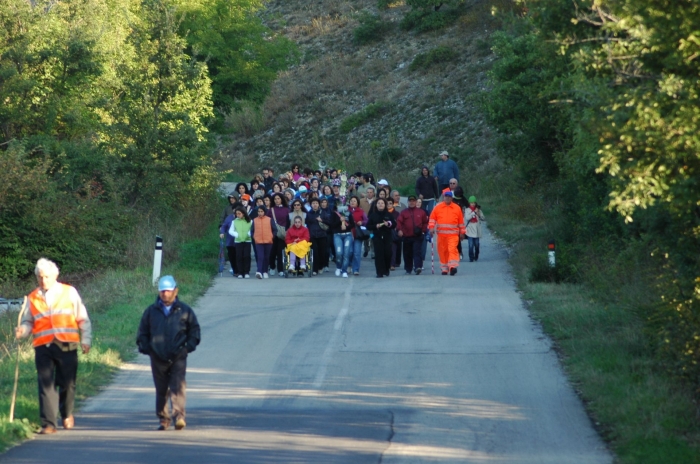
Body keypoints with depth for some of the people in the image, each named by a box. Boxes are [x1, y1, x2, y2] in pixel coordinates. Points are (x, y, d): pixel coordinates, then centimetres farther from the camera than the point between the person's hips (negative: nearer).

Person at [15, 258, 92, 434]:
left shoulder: (69, 292, 7)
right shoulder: (32, 298, 10)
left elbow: (83, 319, 9)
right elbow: (28, 321, 17)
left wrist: (86, 340, 1)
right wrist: (23, 330, -6)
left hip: (66, 346, -1)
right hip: (43, 347, 1)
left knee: (67, 383, 5)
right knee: (46, 385, -7)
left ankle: (67, 415, 30)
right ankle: (48, 424, -8)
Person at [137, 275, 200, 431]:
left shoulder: (185, 311, 6)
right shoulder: (151, 311, 9)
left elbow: (194, 331, 12)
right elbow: (142, 332, 16)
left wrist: (188, 347, -2)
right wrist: (145, 348, 1)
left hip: (178, 358, -2)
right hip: (158, 358, 2)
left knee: (178, 387, -15)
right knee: (161, 390, 7)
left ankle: (179, 416, -21)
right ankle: (163, 419, 15)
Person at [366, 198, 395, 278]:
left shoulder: (388, 214, 9)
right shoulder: (372, 215, 5)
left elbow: (394, 225, 7)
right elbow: (368, 226, 3)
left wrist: (389, 224, -13)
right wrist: (375, 226, -14)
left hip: (387, 237, 1)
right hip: (377, 237, -1)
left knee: (388, 253, -3)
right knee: (379, 254, -9)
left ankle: (386, 270, 17)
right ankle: (380, 272, -7)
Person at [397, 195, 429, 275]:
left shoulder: (421, 212, 7)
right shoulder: (404, 212, 7)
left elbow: (425, 222, 15)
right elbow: (399, 222, -2)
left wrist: (423, 230, 4)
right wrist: (400, 230, -19)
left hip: (418, 236, -2)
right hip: (407, 236, 2)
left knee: (417, 252, -15)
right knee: (407, 253, 9)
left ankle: (418, 267, -24)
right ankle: (408, 269, 20)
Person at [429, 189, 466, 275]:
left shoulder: (457, 208, 7)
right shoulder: (437, 207, 8)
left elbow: (461, 221, 13)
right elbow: (432, 219, 9)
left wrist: (462, 232, 13)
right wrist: (431, 227, -5)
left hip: (453, 234, -2)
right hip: (441, 234, 2)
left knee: (452, 249, -18)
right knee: (442, 252, 7)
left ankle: (453, 266, -25)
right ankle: (444, 268, 17)